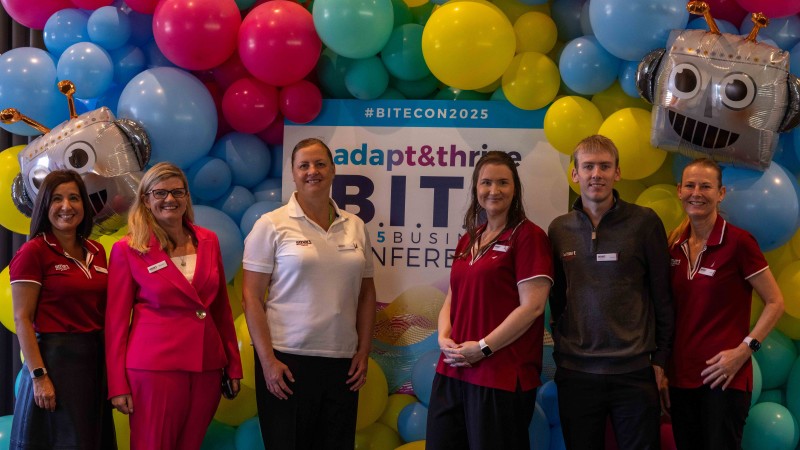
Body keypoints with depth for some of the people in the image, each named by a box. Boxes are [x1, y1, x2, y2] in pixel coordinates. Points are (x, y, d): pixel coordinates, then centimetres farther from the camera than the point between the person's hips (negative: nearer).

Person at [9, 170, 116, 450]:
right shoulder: (32, 252, -8)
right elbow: (22, 320, -11)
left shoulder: (96, 252, 10)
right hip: (55, 359, -6)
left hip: (97, 360, 6)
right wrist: (39, 376, -18)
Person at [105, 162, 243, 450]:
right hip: (154, 367, -4)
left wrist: (234, 365, 11)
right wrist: (118, 386, -6)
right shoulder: (127, 250, -4)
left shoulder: (208, 241, 9)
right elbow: (116, 319, -3)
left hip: (207, 367, 4)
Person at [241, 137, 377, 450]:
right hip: (287, 360, -4)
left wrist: (364, 353, 6)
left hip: (342, 362, 4)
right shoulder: (272, 225, -3)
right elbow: (251, 297, -6)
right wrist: (267, 360, -12)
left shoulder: (355, 227, 9)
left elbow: (366, 295, 14)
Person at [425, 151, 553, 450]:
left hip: (502, 377, -7)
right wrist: (444, 338, -1)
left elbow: (532, 306, -14)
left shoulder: (528, 235, -7)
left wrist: (483, 347, -15)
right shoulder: (467, 240, 15)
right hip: (451, 372, 7)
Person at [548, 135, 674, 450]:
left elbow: (663, 296, 0)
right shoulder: (559, 229, 6)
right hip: (574, 372, 2)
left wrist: (660, 359, -1)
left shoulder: (644, 222, -2)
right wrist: (560, 347, 8)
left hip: (634, 372, -2)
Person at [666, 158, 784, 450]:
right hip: (681, 376, 5)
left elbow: (775, 302, -5)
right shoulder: (675, 246, 8)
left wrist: (745, 349, -13)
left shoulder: (738, 242, -9)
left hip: (723, 377, -5)